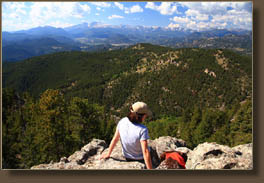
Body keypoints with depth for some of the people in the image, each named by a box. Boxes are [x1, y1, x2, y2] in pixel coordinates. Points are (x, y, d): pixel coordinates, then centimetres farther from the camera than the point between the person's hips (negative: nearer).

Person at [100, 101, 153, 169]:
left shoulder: (122, 121, -21)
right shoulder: (142, 130, -35)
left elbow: (115, 139, -10)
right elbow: (145, 152, -34)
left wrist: (108, 154, 4)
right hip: (141, 159, -4)